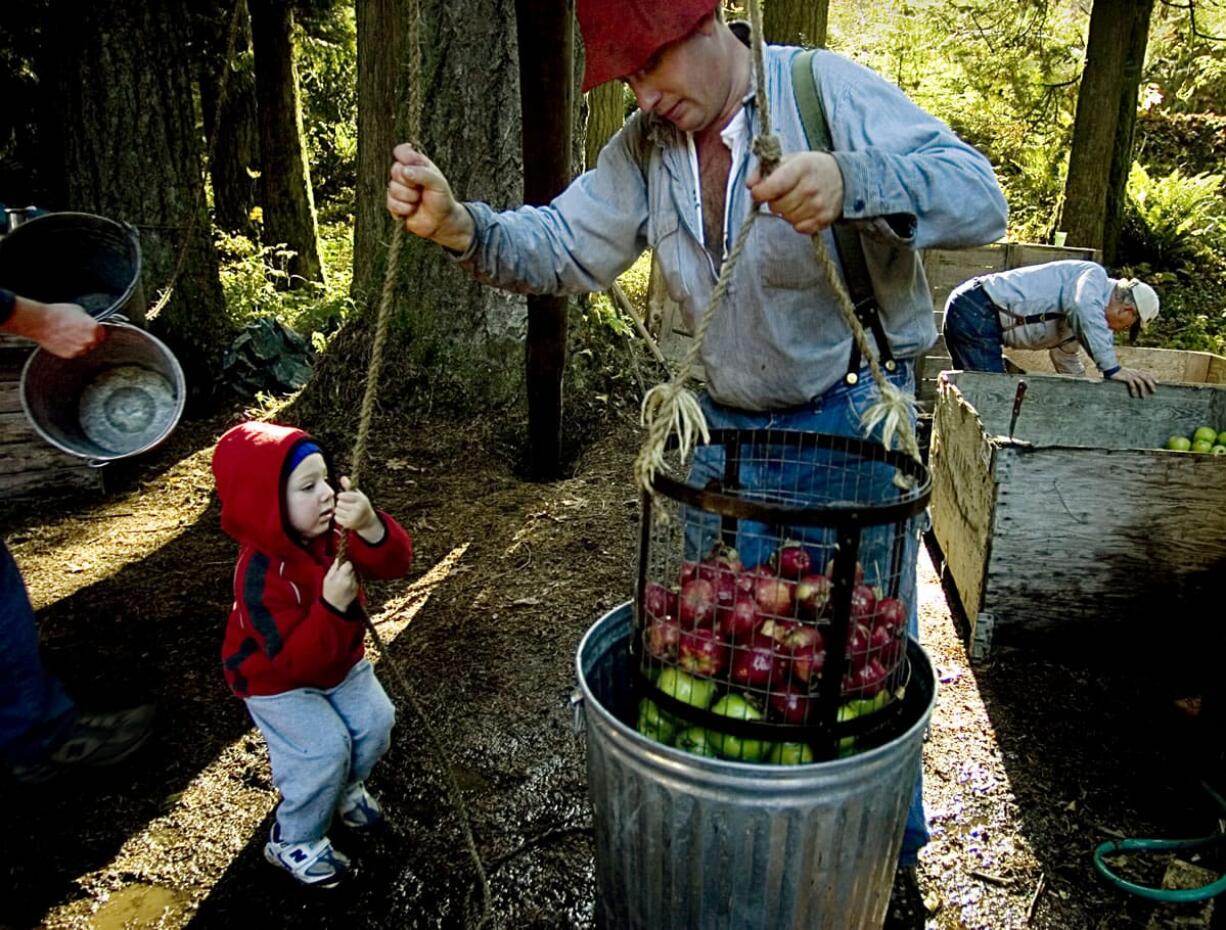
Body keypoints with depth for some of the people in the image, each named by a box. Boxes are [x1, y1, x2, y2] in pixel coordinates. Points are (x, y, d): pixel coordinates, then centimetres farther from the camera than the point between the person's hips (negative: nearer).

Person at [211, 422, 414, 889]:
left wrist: (370, 526, -45)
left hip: (339, 663, 6)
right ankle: (294, 842, 12)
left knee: (376, 720, 0)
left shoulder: (330, 528, -18)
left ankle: (346, 788, 32)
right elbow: (293, 659, -36)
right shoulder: (262, 574, -35)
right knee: (325, 748, -15)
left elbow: (395, 561, -25)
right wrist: (331, 606, -47)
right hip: (276, 680, -6)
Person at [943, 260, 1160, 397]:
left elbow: (1069, 367, 37)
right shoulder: (1095, 275, -6)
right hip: (977, 311, -10)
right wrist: (1112, 368, -28)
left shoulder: (1076, 319, 22)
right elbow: (1084, 308, -30)